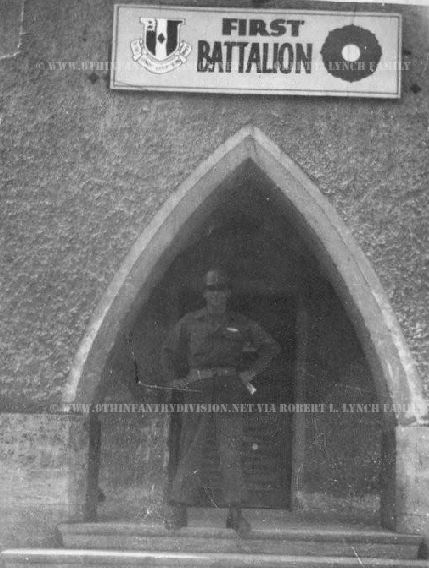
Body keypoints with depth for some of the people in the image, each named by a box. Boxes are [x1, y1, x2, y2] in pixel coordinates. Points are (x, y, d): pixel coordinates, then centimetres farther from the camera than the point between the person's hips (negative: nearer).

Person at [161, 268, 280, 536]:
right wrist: (176, 379, 9)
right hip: (198, 389, 0)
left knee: (231, 452, -3)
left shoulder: (241, 324, 11)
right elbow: (170, 352, 21)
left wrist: (252, 371, 8)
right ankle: (179, 510, 3)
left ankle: (236, 513, 1)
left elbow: (271, 346, 18)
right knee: (190, 450, -2)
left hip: (229, 390, 0)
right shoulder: (189, 322, 11)